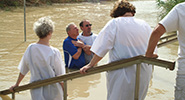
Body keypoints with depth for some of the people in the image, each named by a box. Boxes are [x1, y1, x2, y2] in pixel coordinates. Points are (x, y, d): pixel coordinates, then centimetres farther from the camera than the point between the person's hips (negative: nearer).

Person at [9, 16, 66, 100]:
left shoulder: (30, 48, -6)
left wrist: (16, 85, 21)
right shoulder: (54, 52, -19)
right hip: (52, 93, -4)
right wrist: (64, 91, 5)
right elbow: (60, 76, -11)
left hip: (36, 92, 4)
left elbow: (23, 71, 5)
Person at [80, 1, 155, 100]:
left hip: (123, 73, -4)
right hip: (144, 74, 5)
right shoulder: (145, 25, 7)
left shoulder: (114, 23, -6)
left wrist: (90, 65, -5)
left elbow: (102, 48, -10)